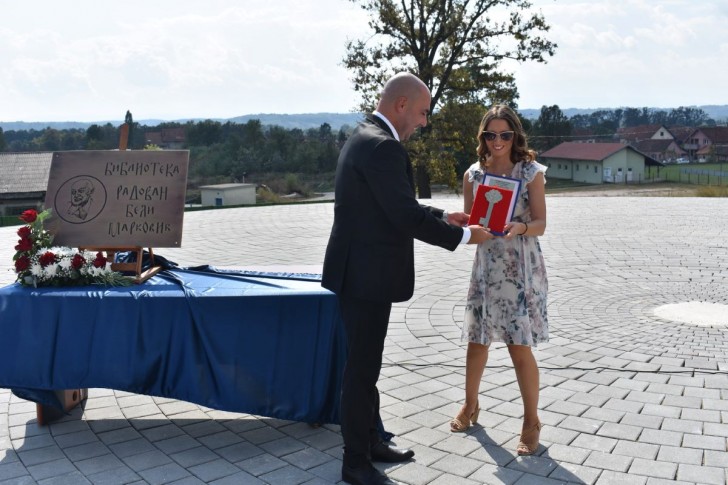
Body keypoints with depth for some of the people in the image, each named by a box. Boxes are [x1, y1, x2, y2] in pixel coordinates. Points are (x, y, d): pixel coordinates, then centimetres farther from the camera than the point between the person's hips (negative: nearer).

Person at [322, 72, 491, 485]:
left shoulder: (367, 138, 13)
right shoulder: (382, 146, -20)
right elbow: (405, 216, -23)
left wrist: (444, 216, 13)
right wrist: (463, 236, -12)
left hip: (364, 271, 10)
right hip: (367, 275, -10)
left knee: (366, 364, 19)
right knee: (362, 367, 1)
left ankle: (370, 441, 34)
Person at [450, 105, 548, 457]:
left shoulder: (531, 172, -4)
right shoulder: (473, 174, 4)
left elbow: (540, 224, -6)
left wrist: (520, 228, -27)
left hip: (521, 268, -3)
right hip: (486, 265, 4)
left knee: (520, 347, -4)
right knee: (477, 340, 12)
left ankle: (531, 421, 12)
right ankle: (470, 406, 32)